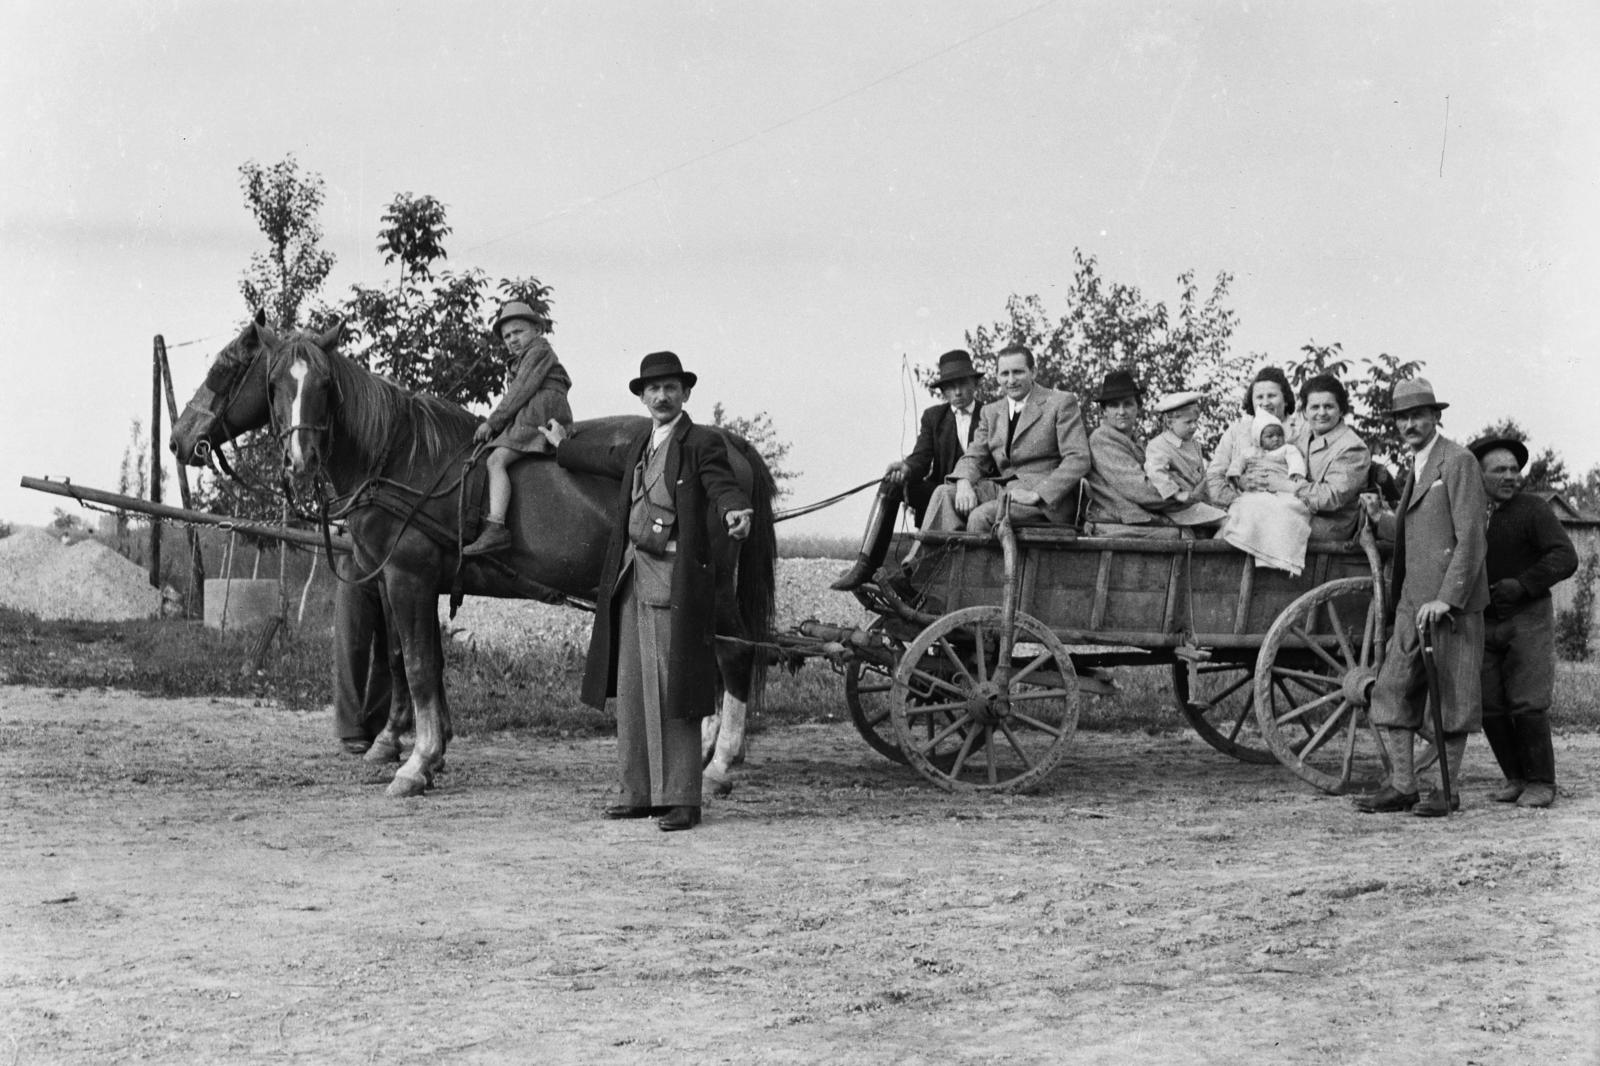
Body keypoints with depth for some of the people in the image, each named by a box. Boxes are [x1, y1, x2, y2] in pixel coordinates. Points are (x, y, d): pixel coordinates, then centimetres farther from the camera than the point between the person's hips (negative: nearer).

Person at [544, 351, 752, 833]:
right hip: (631, 576, 8)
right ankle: (637, 792, 18)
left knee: (670, 690, -6)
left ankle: (681, 799, -2)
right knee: (632, 687, 11)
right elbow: (609, 464, 36)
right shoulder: (639, 445, 17)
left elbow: (723, 485, -19)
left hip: (675, 579, -8)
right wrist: (563, 448, 50)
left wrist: (735, 513, -42)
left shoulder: (703, 444, -5)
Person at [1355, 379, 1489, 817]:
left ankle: (1447, 790, 8)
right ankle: (1402, 787, 8)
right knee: (1392, 693, 4)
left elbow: (1470, 538, -14)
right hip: (1412, 600, 8)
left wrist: (1447, 599, -20)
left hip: (1452, 600, -8)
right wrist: (1380, 518, 5)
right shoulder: (1416, 467, 20)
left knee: (1452, 697, 0)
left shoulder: (1458, 461, -8)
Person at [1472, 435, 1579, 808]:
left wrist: (1522, 585, -23)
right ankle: (1516, 777, 12)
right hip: (1483, 623, 4)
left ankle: (1541, 783, 2)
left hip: (1528, 618, -4)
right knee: (1489, 706, -2)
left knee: (1528, 704, -11)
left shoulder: (1533, 509, -7)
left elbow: (1565, 558, -14)